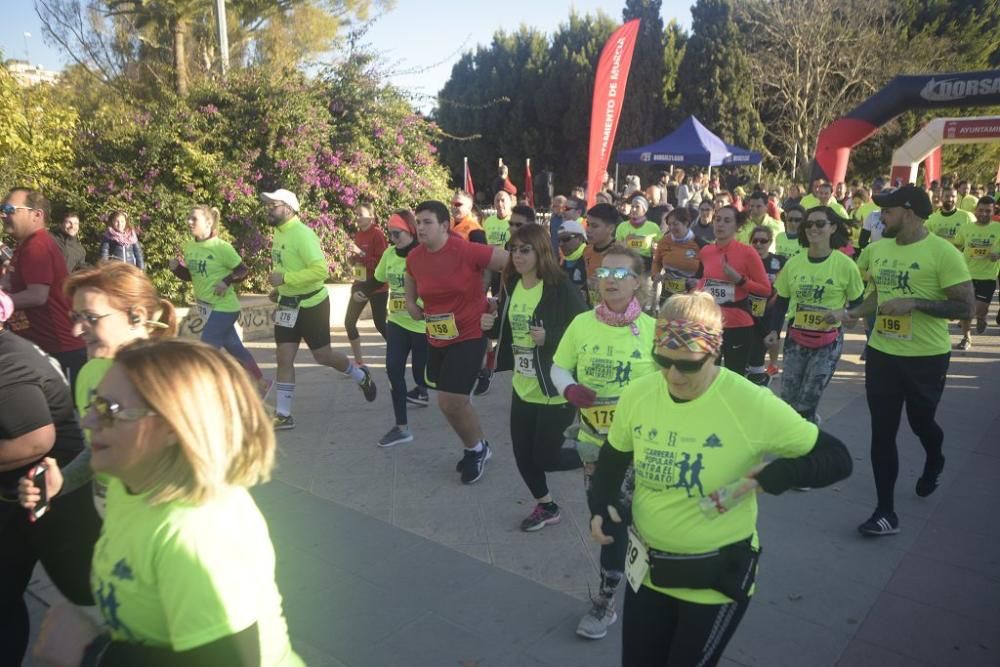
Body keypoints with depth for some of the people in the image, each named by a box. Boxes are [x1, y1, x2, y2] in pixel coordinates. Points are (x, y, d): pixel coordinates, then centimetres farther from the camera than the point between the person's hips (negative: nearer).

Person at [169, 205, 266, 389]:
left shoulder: (221, 247, -16)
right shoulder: (188, 247, 4)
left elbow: (243, 271, -10)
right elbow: (191, 276, 14)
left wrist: (226, 281, -24)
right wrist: (176, 268, -4)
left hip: (223, 308, -8)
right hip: (205, 307, 8)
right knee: (235, 348, 16)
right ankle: (262, 384, 30)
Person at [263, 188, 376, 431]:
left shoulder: (302, 234, -21)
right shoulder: (279, 231, 6)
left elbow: (320, 270, -29)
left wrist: (284, 279, -29)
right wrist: (279, 289, 11)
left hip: (311, 305, -7)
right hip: (287, 304, 7)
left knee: (322, 356, 7)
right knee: (284, 359, 3)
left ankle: (361, 376, 34)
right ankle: (283, 415, 8)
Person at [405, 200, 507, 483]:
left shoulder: (467, 251, -22)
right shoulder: (414, 258, -3)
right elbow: (411, 288, 20)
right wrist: (411, 304, 0)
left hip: (468, 336, -6)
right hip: (436, 339, 7)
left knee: (449, 401, -10)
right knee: (454, 401, 16)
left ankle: (477, 448, 19)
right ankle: (477, 448, 41)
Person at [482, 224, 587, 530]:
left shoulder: (561, 287, -17)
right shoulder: (511, 286, 5)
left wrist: (549, 337, -29)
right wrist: (491, 326, -4)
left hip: (555, 389, -7)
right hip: (522, 387, 7)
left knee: (545, 457, 1)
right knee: (523, 455, 12)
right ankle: (546, 505, 36)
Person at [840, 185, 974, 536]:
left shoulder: (943, 252, -16)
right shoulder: (877, 249, 2)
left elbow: (966, 308, -16)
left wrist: (914, 302, -27)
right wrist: (856, 312, -2)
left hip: (926, 356, -4)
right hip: (882, 352, 5)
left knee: (921, 422, 17)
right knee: (882, 431, 4)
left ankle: (934, 462, 53)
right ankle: (886, 511, 14)